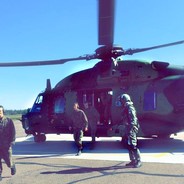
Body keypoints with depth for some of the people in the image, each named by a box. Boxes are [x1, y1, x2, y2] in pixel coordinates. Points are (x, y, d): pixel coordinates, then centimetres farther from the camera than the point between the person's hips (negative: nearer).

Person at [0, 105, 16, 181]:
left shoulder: (8, 121, -2)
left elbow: (13, 132, -3)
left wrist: (11, 142, -12)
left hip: (6, 146, -2)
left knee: (8, 161, 6)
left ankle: (12, 166, 38)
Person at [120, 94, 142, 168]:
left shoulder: (130, 107, -13)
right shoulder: (126, 108, 16)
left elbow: (133, 119, -22)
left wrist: (131, 128, -29)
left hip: (131, 129, -10)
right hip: (128, 128, 10)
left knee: (132, 145, -8)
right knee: (128, 145, 13)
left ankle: (138, 161, -1)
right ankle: (133, 160, 21)